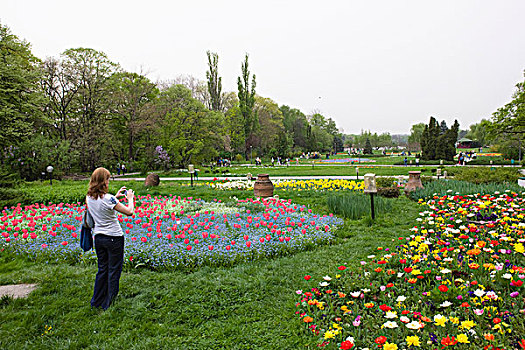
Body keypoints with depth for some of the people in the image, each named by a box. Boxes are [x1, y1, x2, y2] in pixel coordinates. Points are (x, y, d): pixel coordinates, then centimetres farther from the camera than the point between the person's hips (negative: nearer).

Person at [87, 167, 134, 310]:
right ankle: (109, 303, 17)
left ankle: (97, 302, 28)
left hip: (98, 237, 7)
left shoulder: (89, 198, -1)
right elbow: (129, 212, -18)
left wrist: (116, 196, 15)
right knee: (114, 270, 7)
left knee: (102, 269, 19)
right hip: (114, 238, -7)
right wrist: (130, 198, -2)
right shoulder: (108, 198, -22)